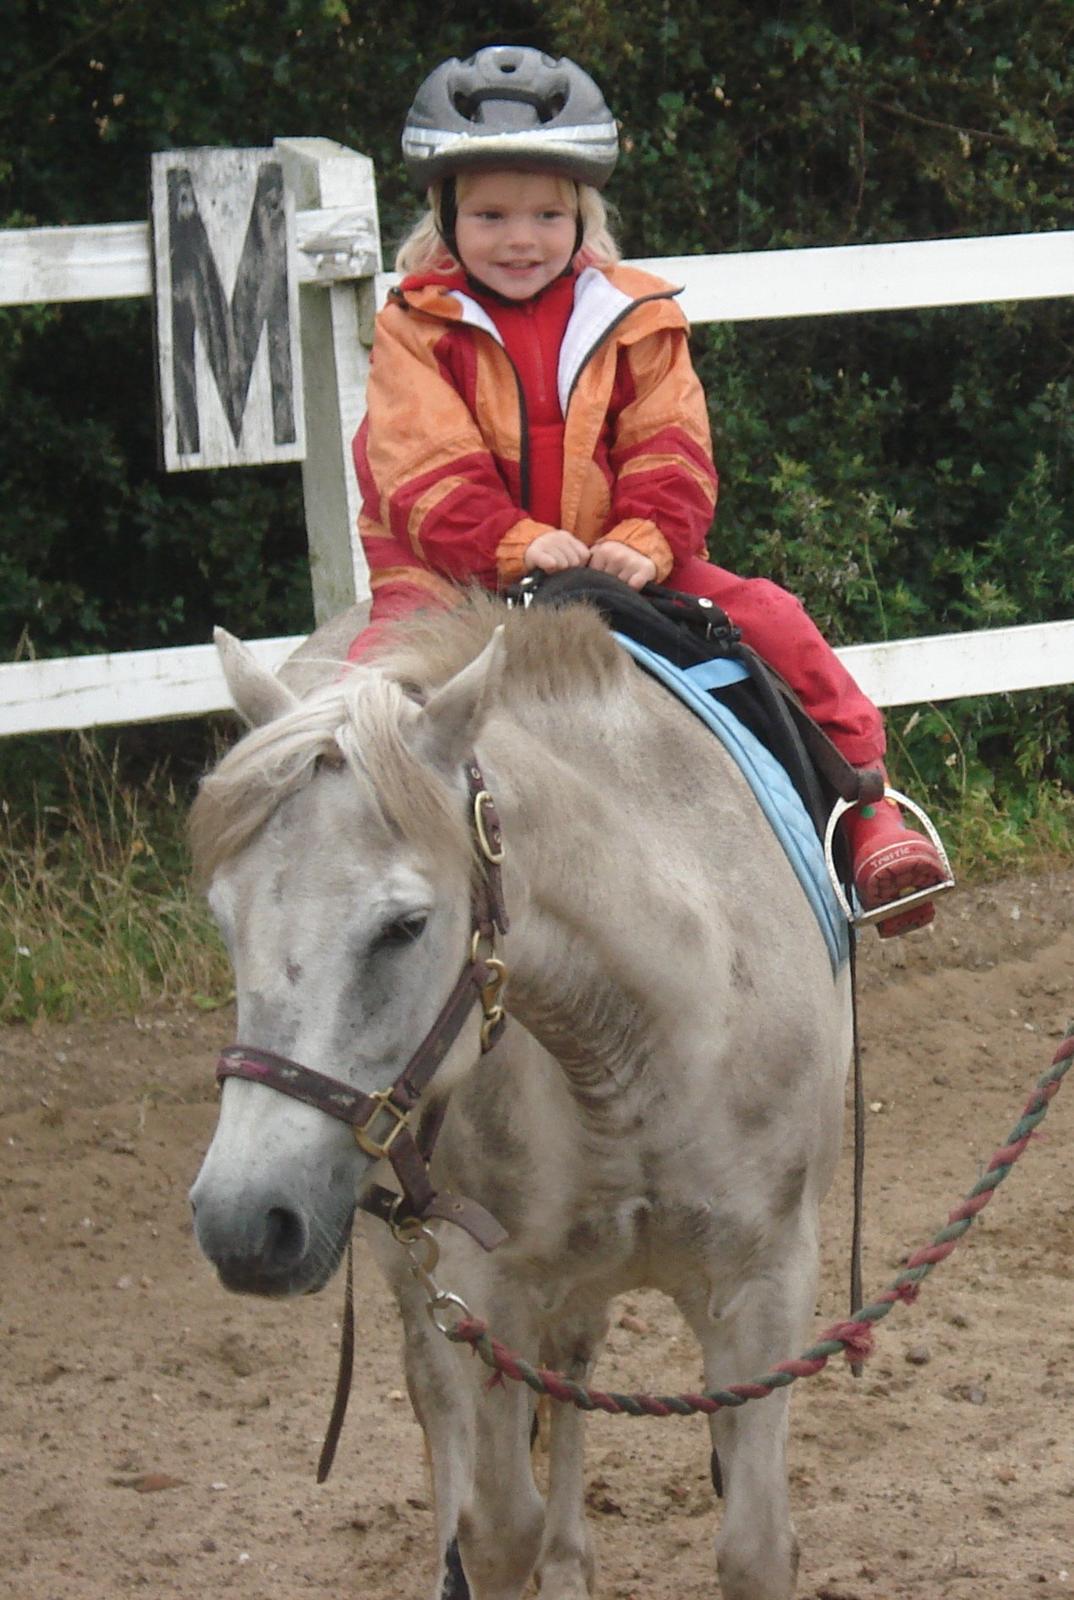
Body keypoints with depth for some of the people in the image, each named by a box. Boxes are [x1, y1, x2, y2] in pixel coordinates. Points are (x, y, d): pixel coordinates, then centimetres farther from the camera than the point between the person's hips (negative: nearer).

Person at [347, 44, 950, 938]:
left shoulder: (634, 324, 7)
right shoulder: (417, 330, 0)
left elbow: (670, 455, 0)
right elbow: (428, 469, -11)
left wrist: (644, 542, -21)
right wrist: (517, 544, -27)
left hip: (622, 570, 2)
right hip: (452, 578, -2)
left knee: (772, 625, -12)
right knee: (380, 670, -31)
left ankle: (864, 808, -4)